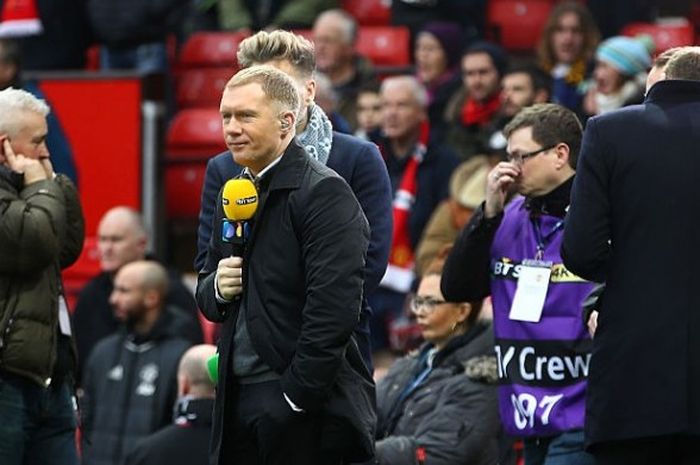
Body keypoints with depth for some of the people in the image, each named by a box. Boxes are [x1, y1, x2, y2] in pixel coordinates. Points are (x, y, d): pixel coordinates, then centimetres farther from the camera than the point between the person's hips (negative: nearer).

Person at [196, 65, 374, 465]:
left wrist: (297, 397, -20)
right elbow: (208, 296, 24)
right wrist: (217, 287, 0)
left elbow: (333, 310, -19)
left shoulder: (324, 194, -11)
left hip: (304, 410, -8)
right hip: (239, 399, 8)